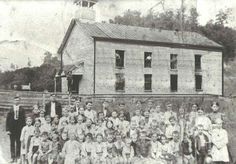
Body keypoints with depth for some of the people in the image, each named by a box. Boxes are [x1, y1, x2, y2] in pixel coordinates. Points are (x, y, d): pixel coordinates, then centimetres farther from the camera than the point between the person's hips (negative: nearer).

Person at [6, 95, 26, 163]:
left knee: (18, 143, 3)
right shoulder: (11, 109, 1)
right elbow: (7, 120, 2)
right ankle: (13, 157, 11)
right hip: (12, 129, 1)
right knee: (12, 144, 5)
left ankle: (18, 157, 13)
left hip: (19, 129, -1)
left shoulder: (21, 109, 0)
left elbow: (23, 120, 0)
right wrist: (7, 129, -4)